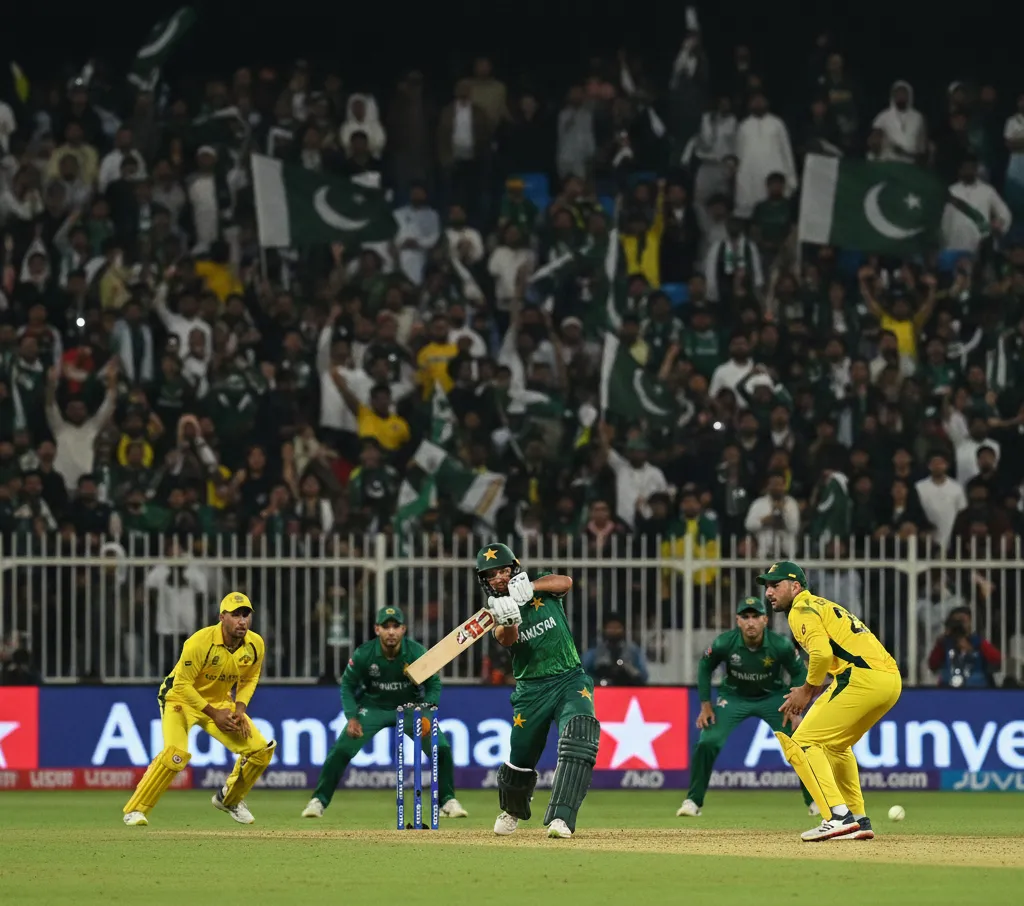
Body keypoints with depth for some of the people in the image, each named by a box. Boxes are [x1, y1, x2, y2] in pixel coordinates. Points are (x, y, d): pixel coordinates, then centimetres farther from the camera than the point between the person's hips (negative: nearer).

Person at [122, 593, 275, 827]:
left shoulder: (255, 645, -12)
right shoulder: (199, 643, -30)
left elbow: (250, 678, 7)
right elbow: (183, 685, -23)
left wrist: (240, 709, -9)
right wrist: (214, 714, -24)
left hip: (219, 702, 6)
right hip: (180, 697, -6)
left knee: (261, 749, -5)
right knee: (176, 753, -30)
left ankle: (229, 799, 20)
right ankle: (136, 810, -17)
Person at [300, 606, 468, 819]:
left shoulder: (417, 653, -22)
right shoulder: (363, 654, -22)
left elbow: (434, 685, -8)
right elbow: (348, 685, -6)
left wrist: (426, 716, -23)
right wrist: (352, 718, -18)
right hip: (373, 706, 0)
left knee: (441, 749, -15)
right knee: (341, 750, -14)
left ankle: (447, 801, 3)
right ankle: (318, 801, 0)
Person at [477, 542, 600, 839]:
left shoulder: (540, 585, 3)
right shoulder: (496, 609, 2)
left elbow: (565, 582, -18)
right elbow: (506, 638, -20)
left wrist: (531, 588, -32)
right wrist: (508, 620, -43)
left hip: (570, 679, -2)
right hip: (531, 689, 2)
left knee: (579, 737, -27)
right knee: (520, 759, 7)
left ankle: (560, 818, -32)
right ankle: (512, 810, 41)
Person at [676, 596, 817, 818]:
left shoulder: (781, 645, -25)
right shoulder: (724, 643, -25)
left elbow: (799, 673, -7)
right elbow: (705, 668, -4)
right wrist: (706, 706, -6)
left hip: (772, 697, 0)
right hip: (734, 698, 0)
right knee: (707, 743, -17)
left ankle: (815, 801, 6)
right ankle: (693, 802, -2)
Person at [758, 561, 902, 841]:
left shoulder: (801, 610, 0)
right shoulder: (825, 606, 30)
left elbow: (822, 652, -17)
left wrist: (807, 690, -4)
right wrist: (810, 693, 19)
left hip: (863, 679, -10)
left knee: (802, 743, -6)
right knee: (834, 743, 29)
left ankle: (838, 818, -18)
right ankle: (858, 820, 26)